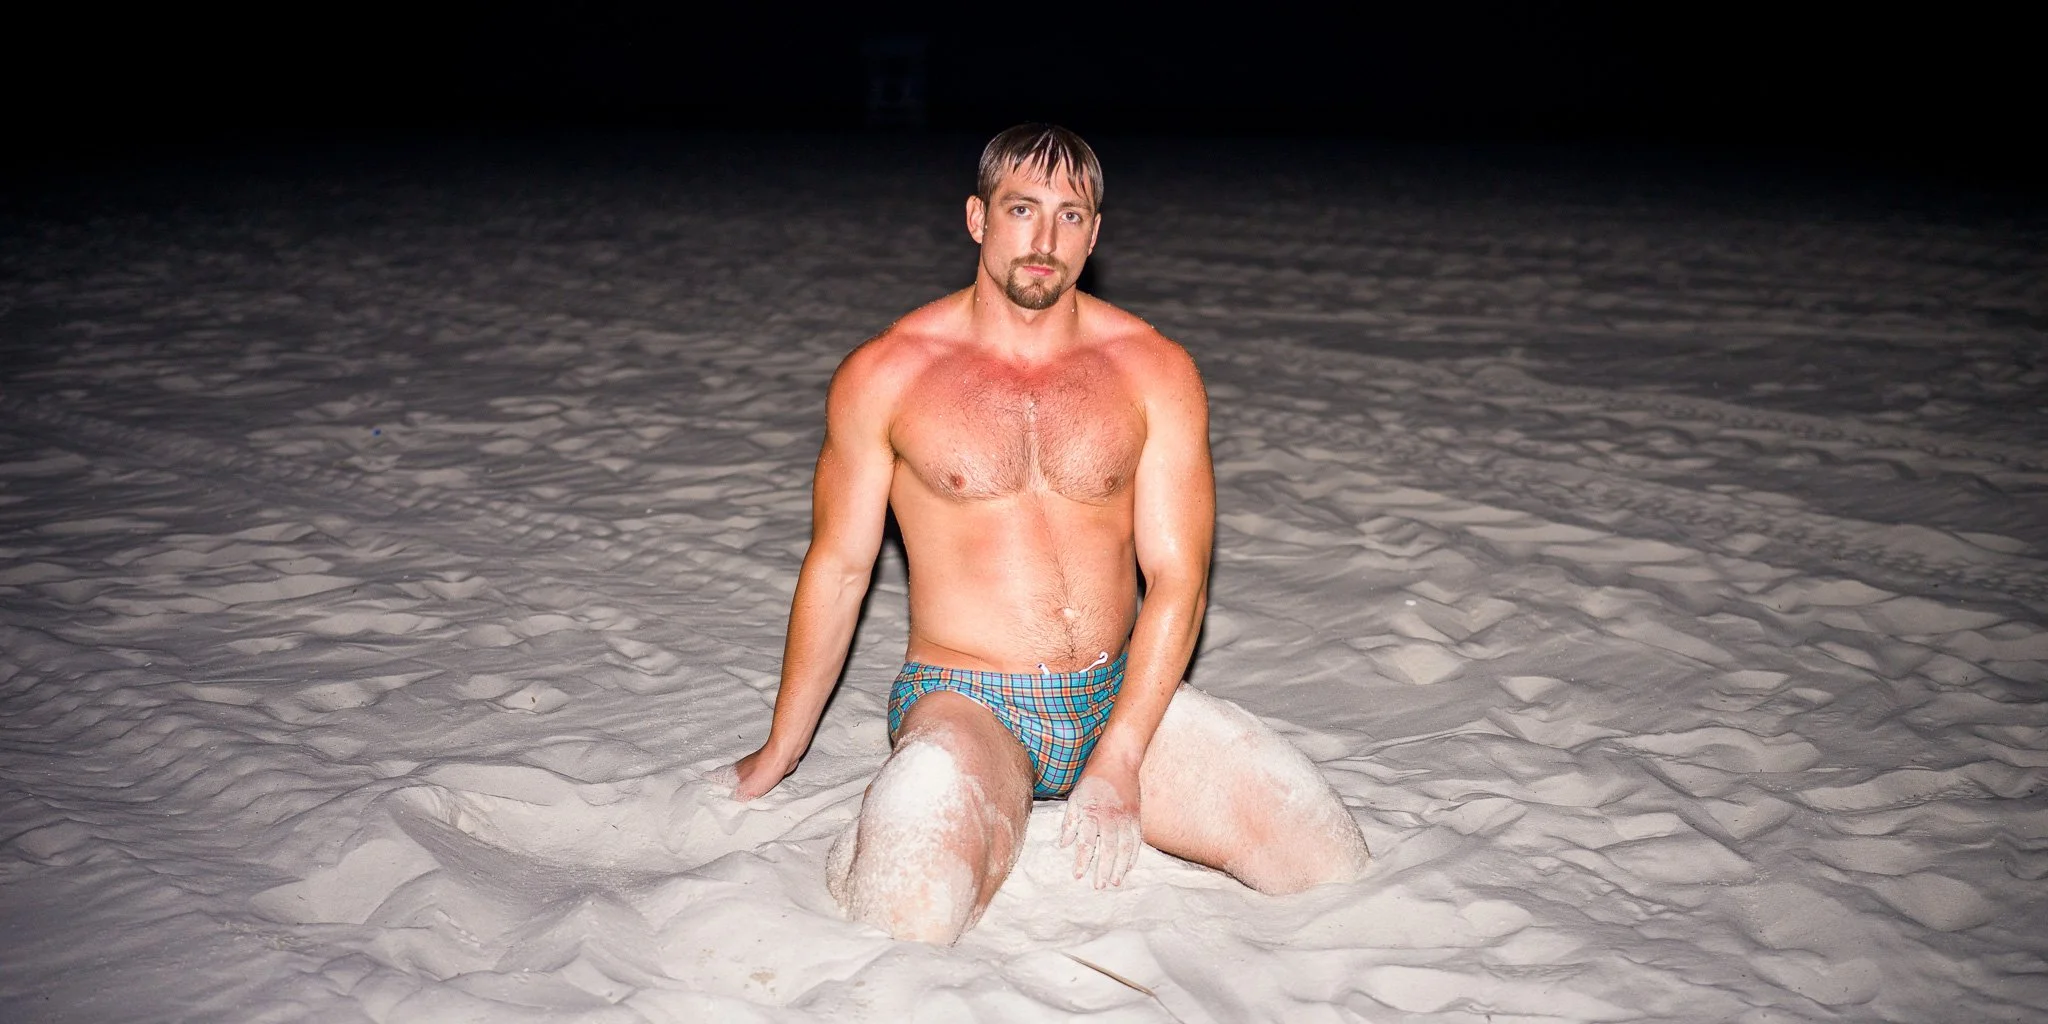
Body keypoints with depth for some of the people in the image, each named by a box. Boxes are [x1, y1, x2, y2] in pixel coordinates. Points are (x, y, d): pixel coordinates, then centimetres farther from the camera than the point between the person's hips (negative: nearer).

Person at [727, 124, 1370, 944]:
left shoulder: (1155, 370, 0)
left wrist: (1118, 761, -15)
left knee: (1330, 862, -13)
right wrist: (778, 753, 11)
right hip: (963, 703, -3)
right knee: (908, 918, -32)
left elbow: (1176, 576, -4)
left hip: (1121, 694, 3)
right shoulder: (883, 375, -3)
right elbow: (838, 568, 4)